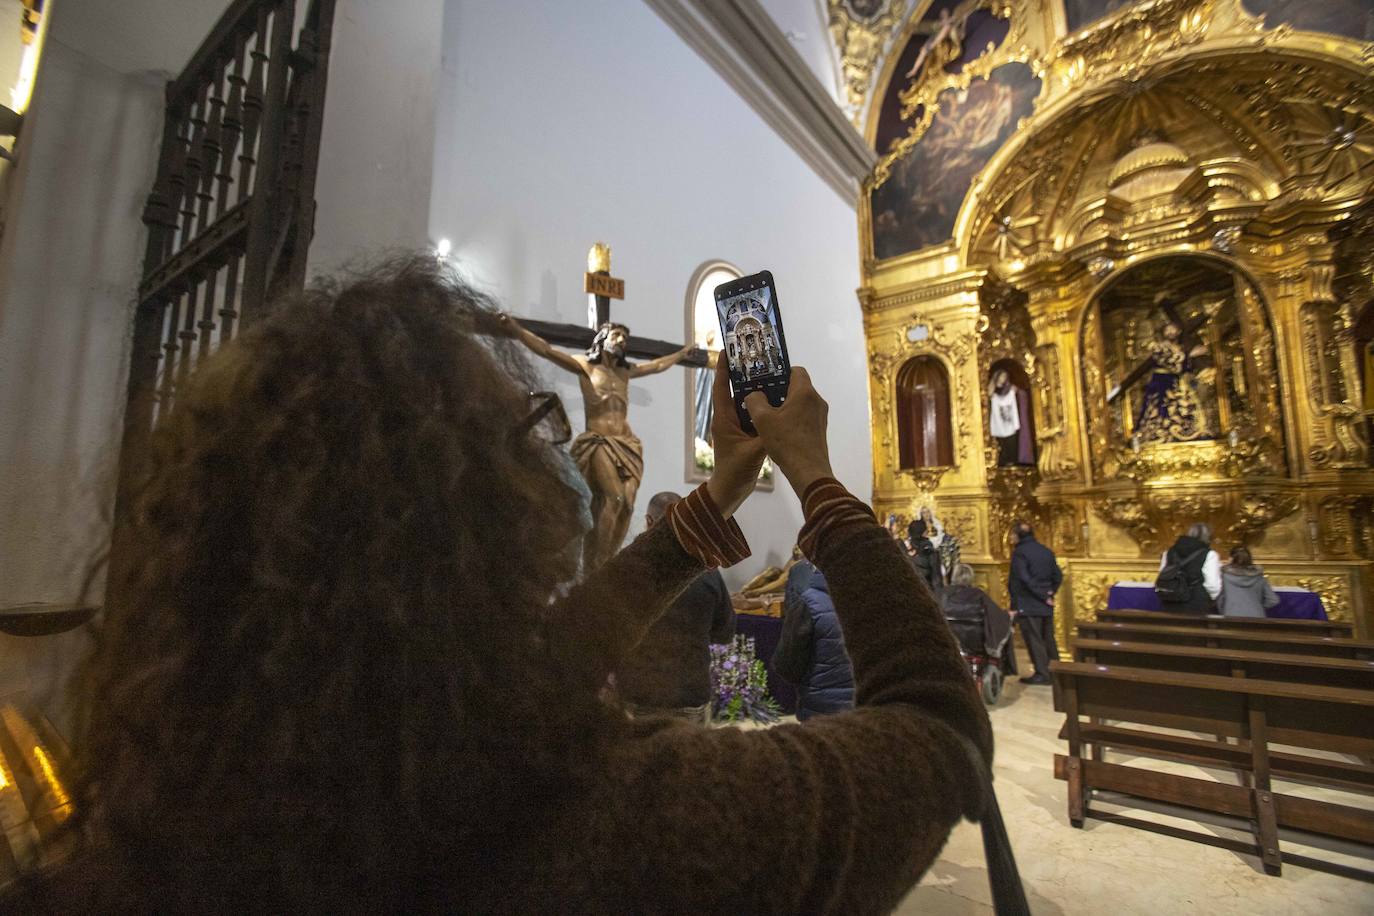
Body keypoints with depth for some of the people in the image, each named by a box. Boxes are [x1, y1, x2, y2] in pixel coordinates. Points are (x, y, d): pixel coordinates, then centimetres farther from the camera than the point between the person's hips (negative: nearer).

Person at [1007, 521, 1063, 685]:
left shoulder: (1019, 552, -14)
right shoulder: (1047, 551, 9)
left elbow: (1023, 580, -20)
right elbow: (1058, 576, 11)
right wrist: (1049, 593, 9)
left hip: (1027, 606, -7)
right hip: (1046, 606, 7)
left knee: (1034, 640, 0)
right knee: (1048, 639, 18)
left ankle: (1042, 674, 2)